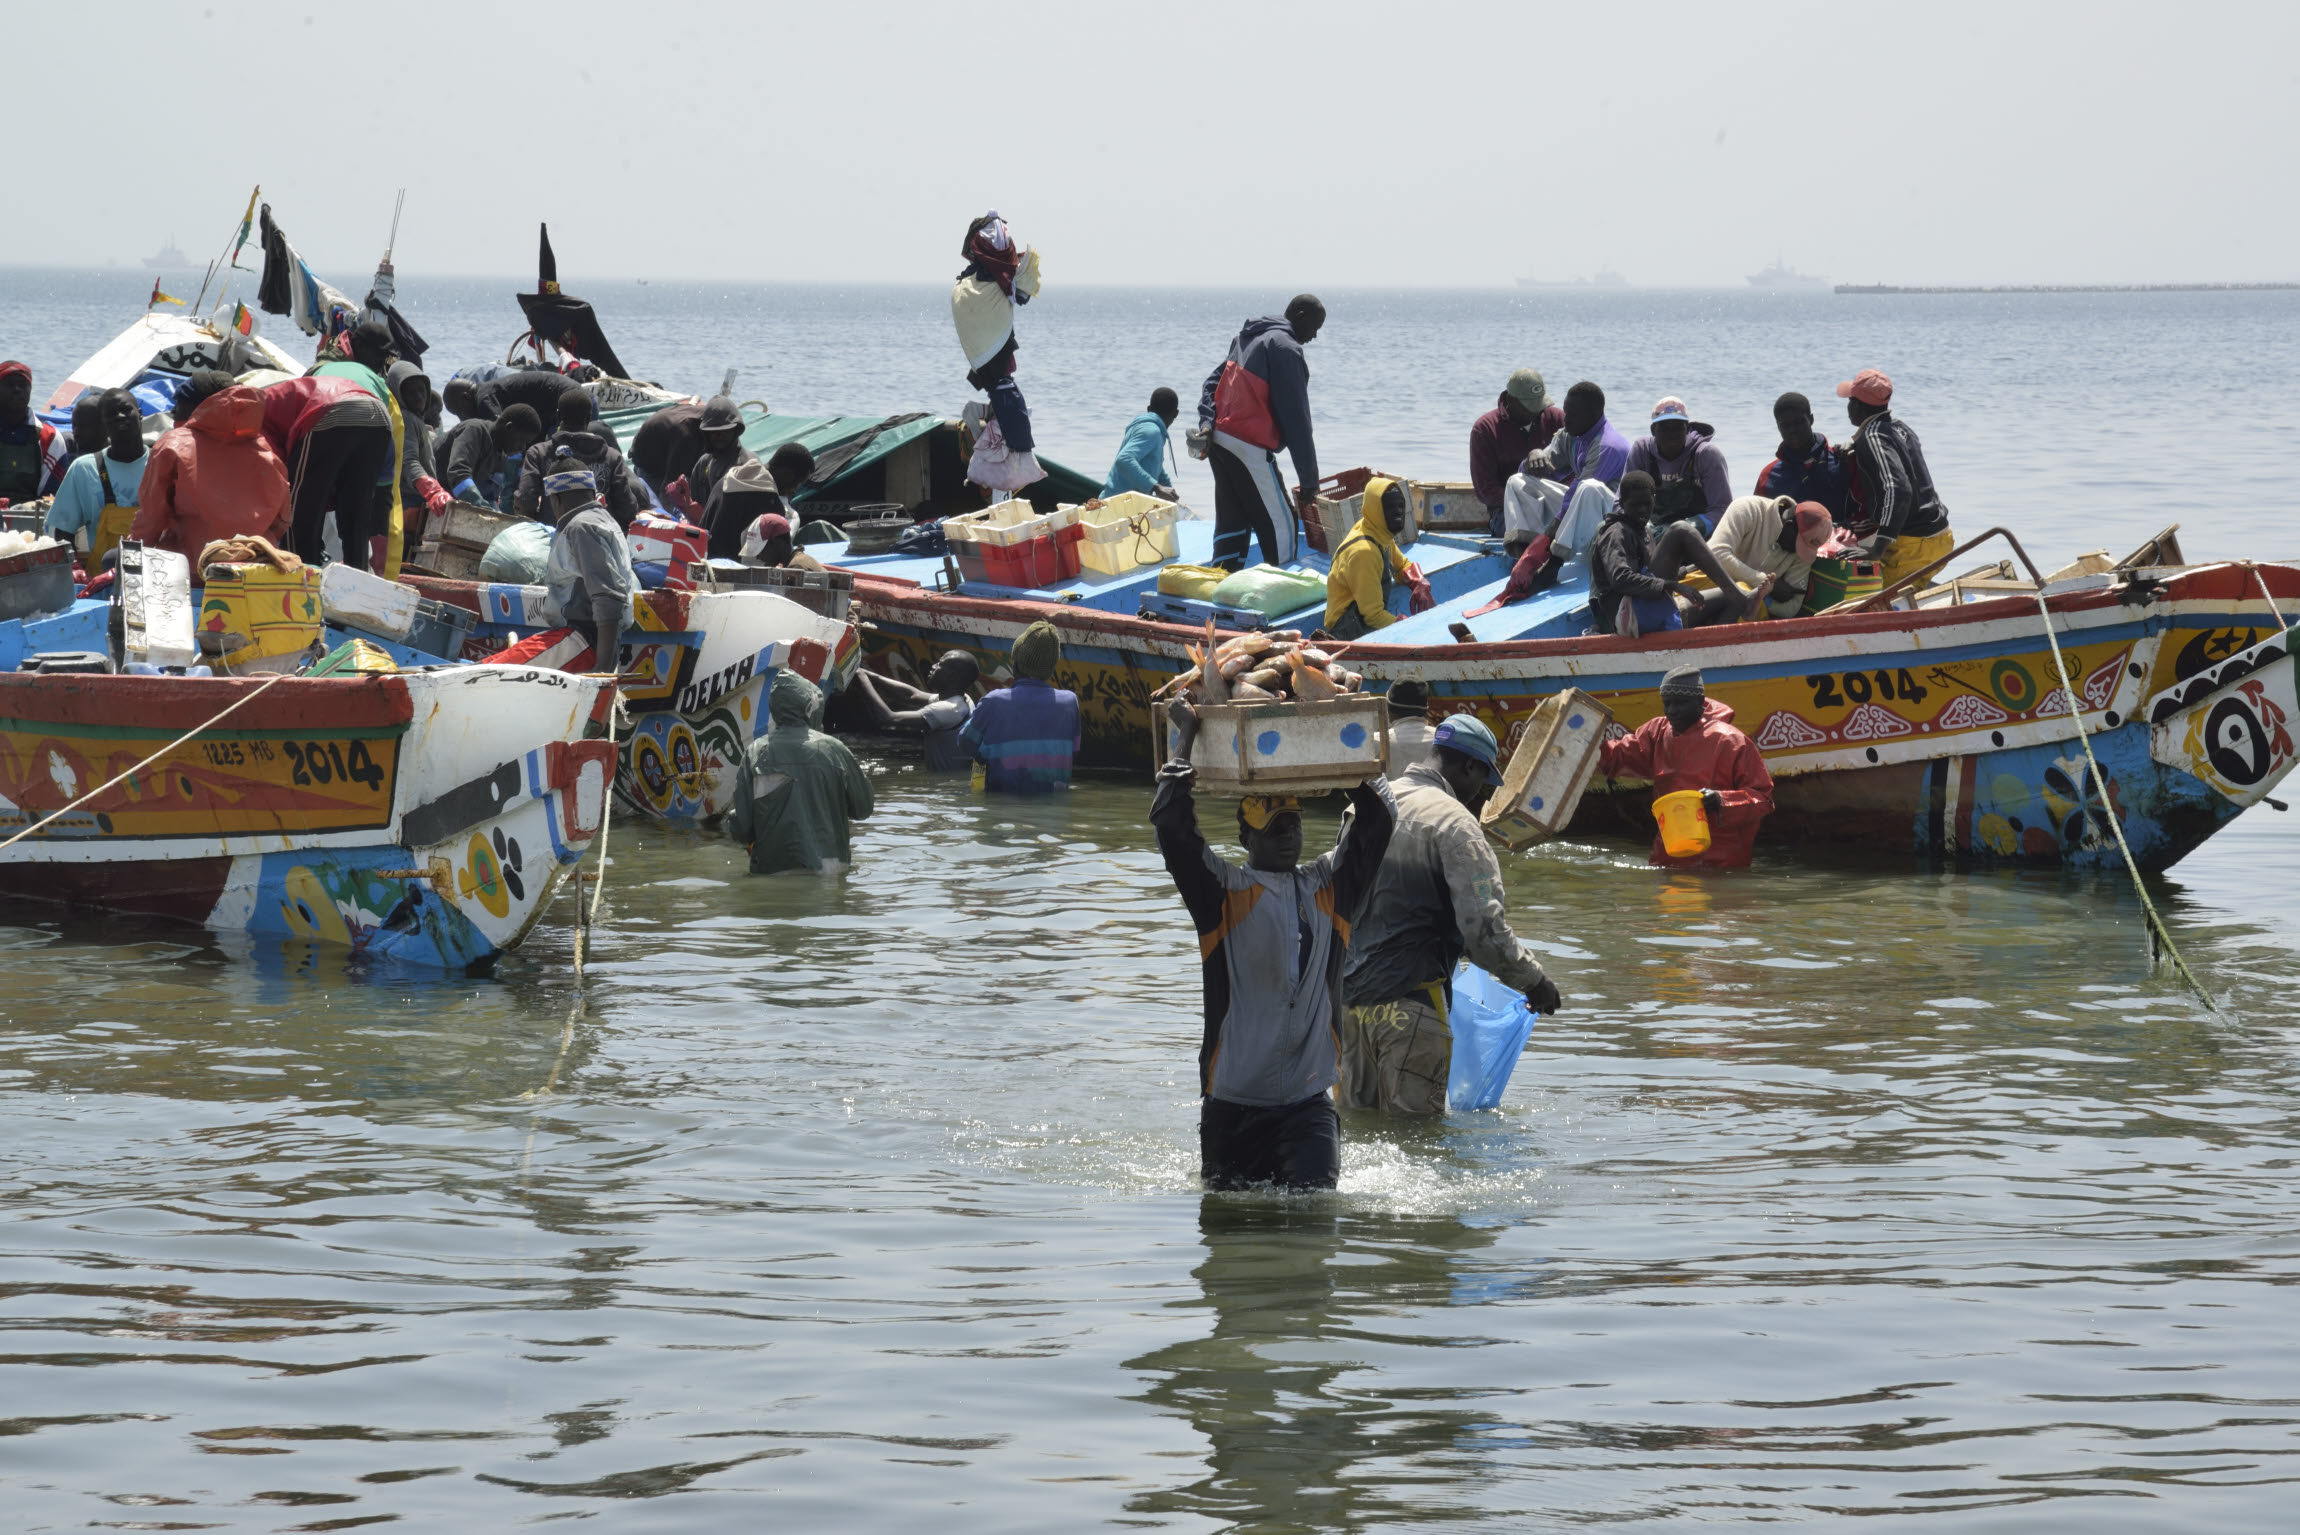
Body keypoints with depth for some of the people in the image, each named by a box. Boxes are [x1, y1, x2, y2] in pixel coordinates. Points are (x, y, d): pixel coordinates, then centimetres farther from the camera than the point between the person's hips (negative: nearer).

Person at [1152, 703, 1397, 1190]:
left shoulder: (1328, 888, 12)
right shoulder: (1223, 892, 2)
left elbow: (1377, 821, 10)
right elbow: (1172, 829, -9)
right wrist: (1187, 747, -5)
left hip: (1309, 1102, 1)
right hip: (1232, 1102, -1)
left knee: (1314, 1195, -16)